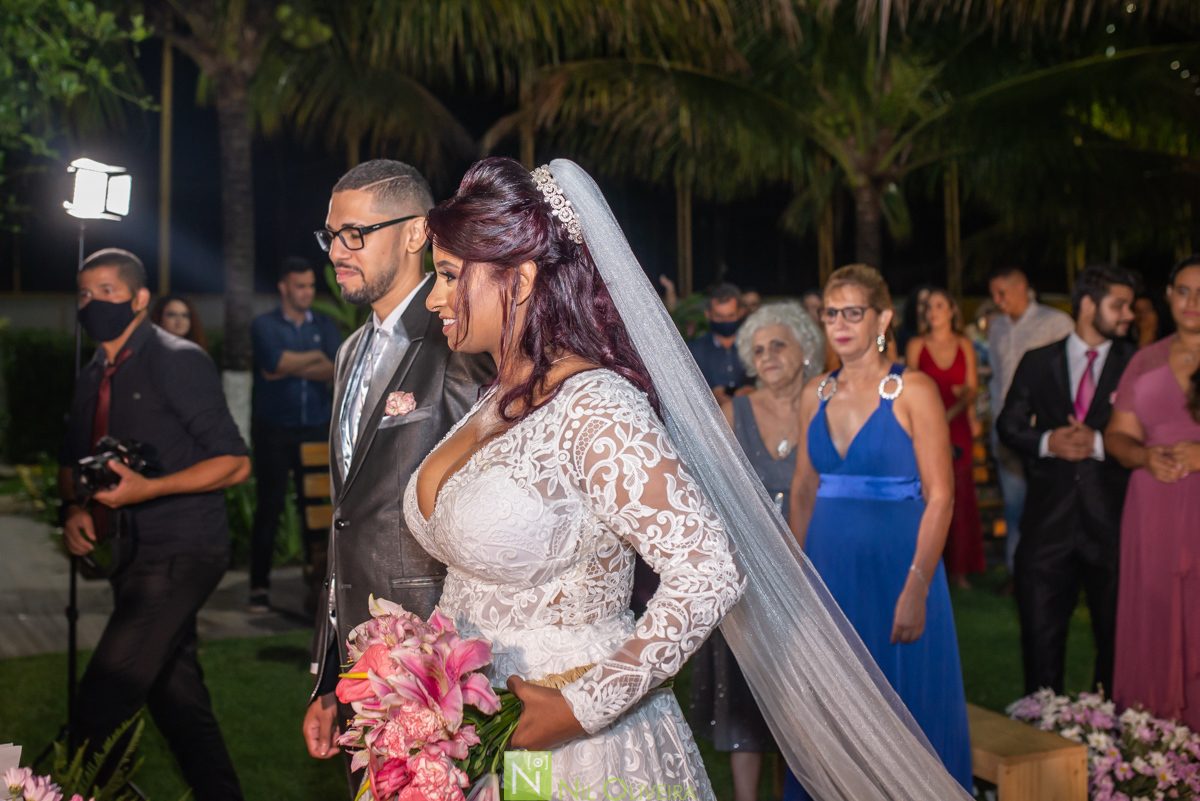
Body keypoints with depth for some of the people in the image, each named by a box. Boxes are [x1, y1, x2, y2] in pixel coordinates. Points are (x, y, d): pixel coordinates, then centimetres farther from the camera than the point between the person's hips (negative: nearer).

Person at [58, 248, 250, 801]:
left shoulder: (177, 361, -9)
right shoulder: (94, 377, 15)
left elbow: (234, 462, -14)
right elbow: (71, 460, 27)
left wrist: (148, 488, -22)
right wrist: (74, 507, 5)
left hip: (180, 552, -8)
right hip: (136, 555, 8)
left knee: (101, 704, -14)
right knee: (178, 700, 13)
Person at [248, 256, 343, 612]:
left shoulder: (325, 325, 11)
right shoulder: (264, 325, 2)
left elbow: (338, 371, -4)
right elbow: (275, 362, -17)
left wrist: (290, 366, -11)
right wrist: (315, 357, -3)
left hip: (317, 428, 3)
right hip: (274, 430, -2)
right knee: (269, 506, -2)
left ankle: (318, 578, 10)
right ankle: (260, 587, 4)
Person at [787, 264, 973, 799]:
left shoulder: (913, 392, -7)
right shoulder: (816, 395, 7)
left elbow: (940, 497, -12)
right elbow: (803, 492, 11)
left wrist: (916, 589, -19)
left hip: (895, 565, -4)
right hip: (829, 568, 4)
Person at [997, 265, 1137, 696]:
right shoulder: (1038, 362, 8)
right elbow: (1009, 425, 8)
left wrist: (1098, 443, -17)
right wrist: (1048, 442, -10)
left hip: (1111, 519, -1)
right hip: (1049, 519, 1)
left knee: (1115, 634, 10)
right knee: (1041, 632, 6)